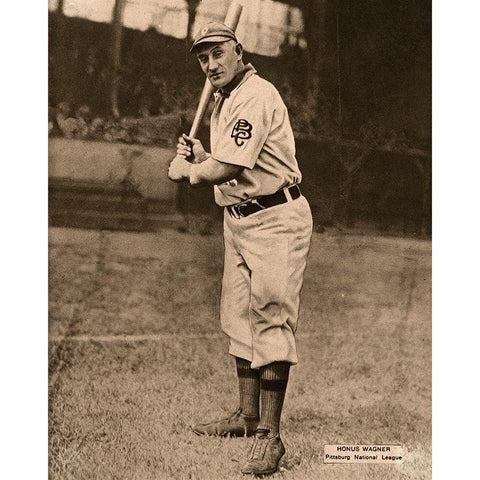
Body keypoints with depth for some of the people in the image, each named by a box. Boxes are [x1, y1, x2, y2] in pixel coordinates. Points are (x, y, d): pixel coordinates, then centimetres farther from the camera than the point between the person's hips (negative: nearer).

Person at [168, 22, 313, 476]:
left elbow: (226, 169, -23)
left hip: (275, 220, -10)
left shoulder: (257, 97, -18)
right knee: (239, 318, 15)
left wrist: (184, 170, -4)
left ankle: (269, 434, -7)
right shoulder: (223, 101, 15)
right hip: (237, 220, 10)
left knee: (271, 322, -10)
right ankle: (248, 415, 28)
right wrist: (197, 156, 2)